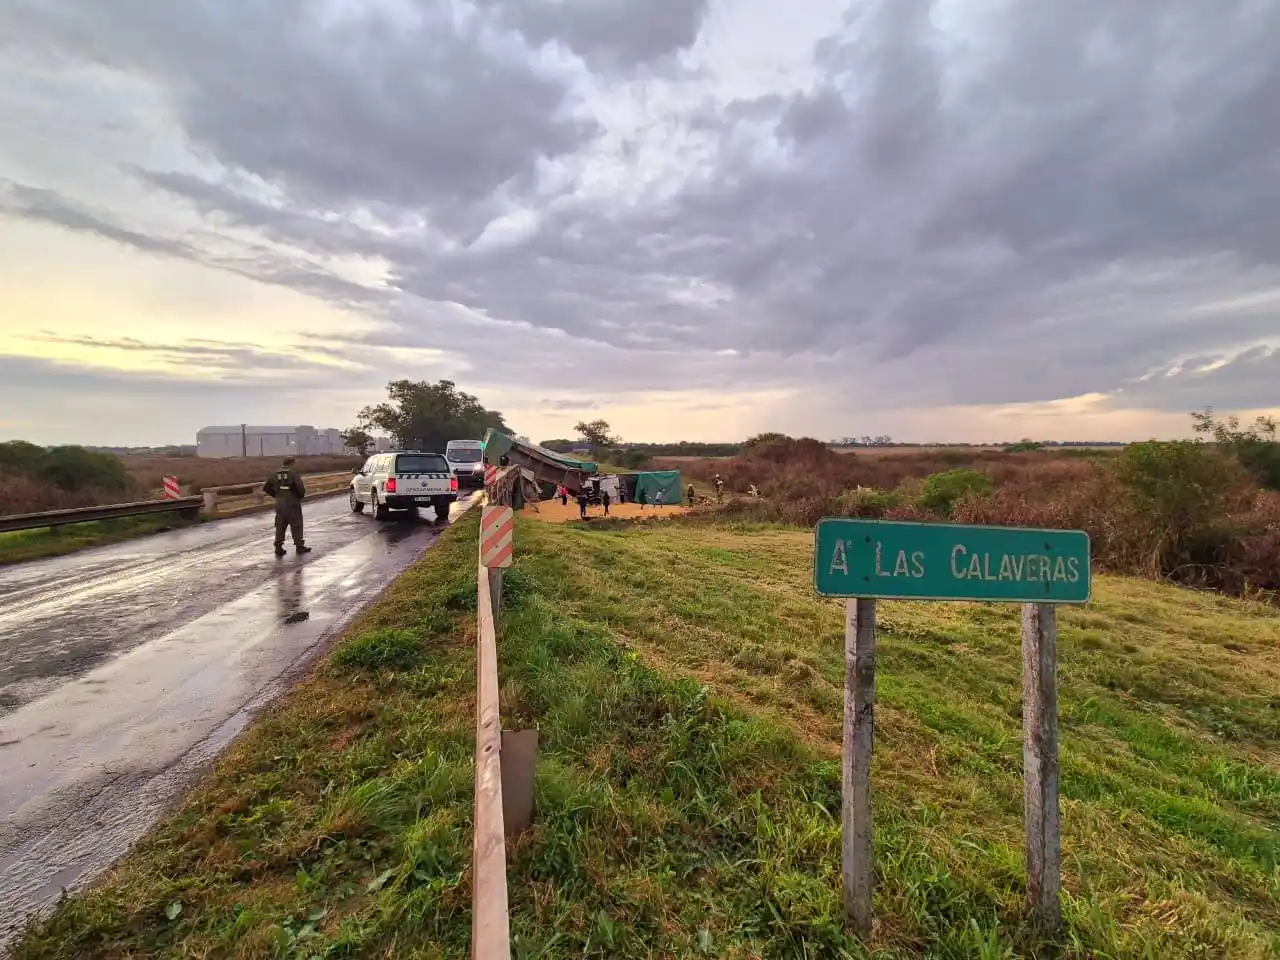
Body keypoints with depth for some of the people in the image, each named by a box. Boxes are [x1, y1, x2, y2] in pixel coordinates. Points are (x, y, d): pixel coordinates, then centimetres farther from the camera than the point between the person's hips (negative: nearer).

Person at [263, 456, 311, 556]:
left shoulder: (275, 475, 5)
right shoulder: (293, 474, -12)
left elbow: (266, 488, 8)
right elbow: (301, 487, -20)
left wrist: (277, 495, 16)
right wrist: (301, 495, 0)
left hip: (280, 504, 5)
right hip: (292, 504, -5)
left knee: (280, 526, 12)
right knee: (296, 526, 7)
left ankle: (278, 548, 12)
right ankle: (299, 546, 16)